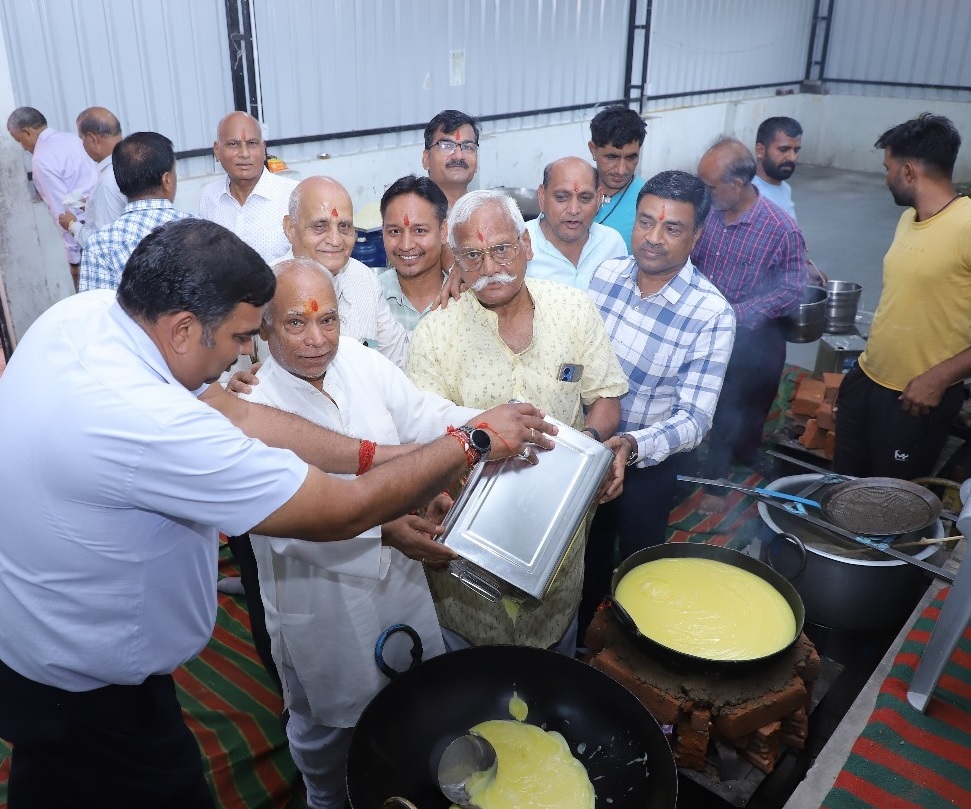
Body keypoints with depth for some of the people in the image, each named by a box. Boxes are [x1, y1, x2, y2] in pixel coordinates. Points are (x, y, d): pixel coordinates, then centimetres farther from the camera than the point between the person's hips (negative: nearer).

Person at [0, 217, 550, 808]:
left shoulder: (85, 311, -13)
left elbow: (234, 413, -6)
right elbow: (344, 512, -32)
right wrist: (474, 442, -20)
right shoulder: (141, 420, -39)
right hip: (85, 693, -9)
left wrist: (375, 457, -10)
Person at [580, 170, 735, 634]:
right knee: (588, 556, 25)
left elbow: (694, 418, -24)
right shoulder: (605, 273, -10)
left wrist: (633, 446, -41)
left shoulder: (711, 314, -23)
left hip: (648, 462, -4)